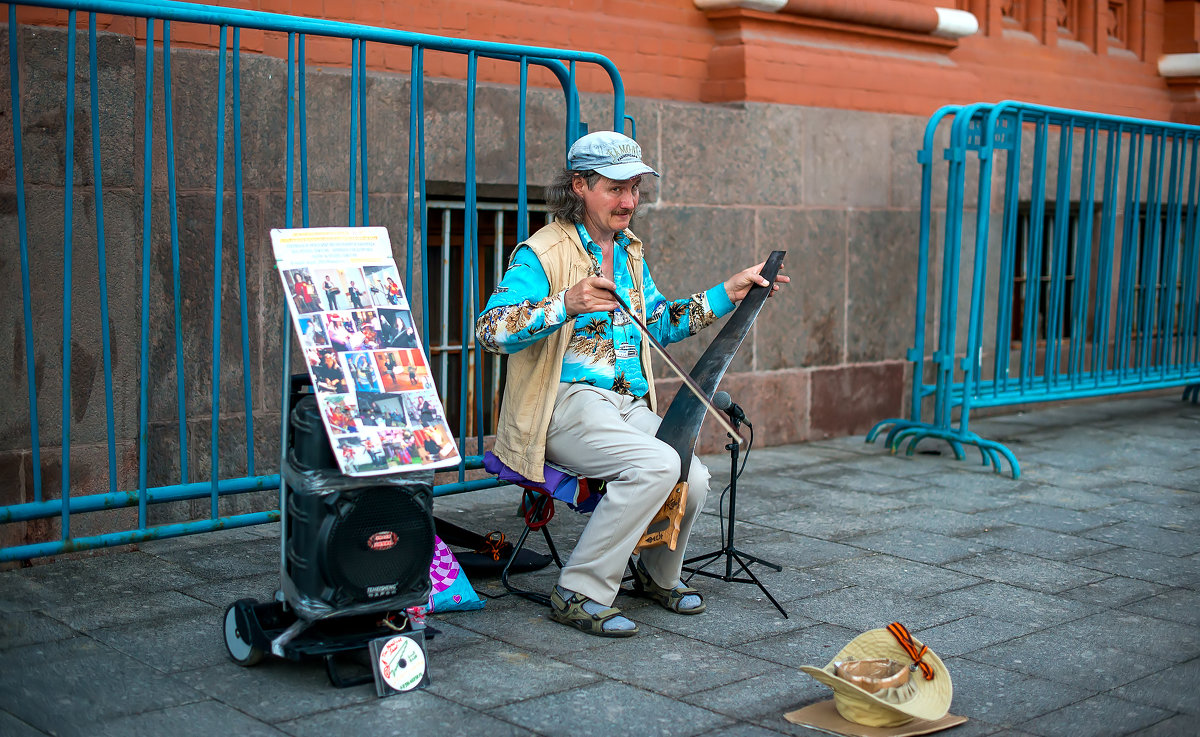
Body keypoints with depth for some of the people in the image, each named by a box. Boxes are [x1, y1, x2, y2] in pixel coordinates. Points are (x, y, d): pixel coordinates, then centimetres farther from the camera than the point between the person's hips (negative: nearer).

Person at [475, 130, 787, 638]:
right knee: (658, 464, -31)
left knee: (694, 479, -18)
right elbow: (491, 330, -19)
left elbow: (660, 324, 28)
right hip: (567, 404, -7)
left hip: (631, 406, 7)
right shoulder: (543, 253, -7)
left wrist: (728, 294, 20)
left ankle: (658, 576, 13)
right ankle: (578, 594, -17)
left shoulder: (630, 252, 19)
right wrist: (566, 304, -33)